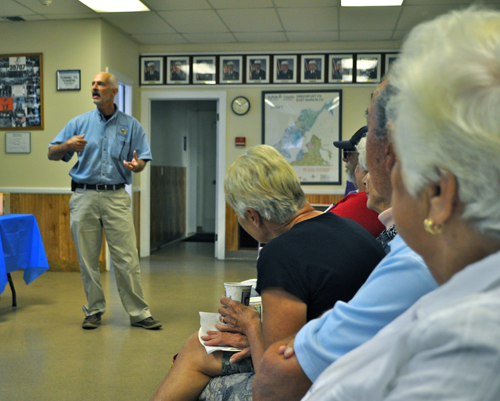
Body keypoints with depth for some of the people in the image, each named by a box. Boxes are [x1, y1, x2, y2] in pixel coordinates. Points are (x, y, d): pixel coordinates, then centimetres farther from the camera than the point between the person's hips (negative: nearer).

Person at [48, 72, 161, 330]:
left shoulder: (131, 125, 8)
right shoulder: (80, 122, 9)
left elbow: (142, 160, 6)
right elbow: (52, 154, 10)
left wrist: (136, 165, -17)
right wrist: (67, 146, -11)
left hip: (116, 197, -1)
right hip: (84, 197, 2)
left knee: (127, 258, -4)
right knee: (87, 260, 6)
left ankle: (138, 312, 4)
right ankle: (94, 311, 19)